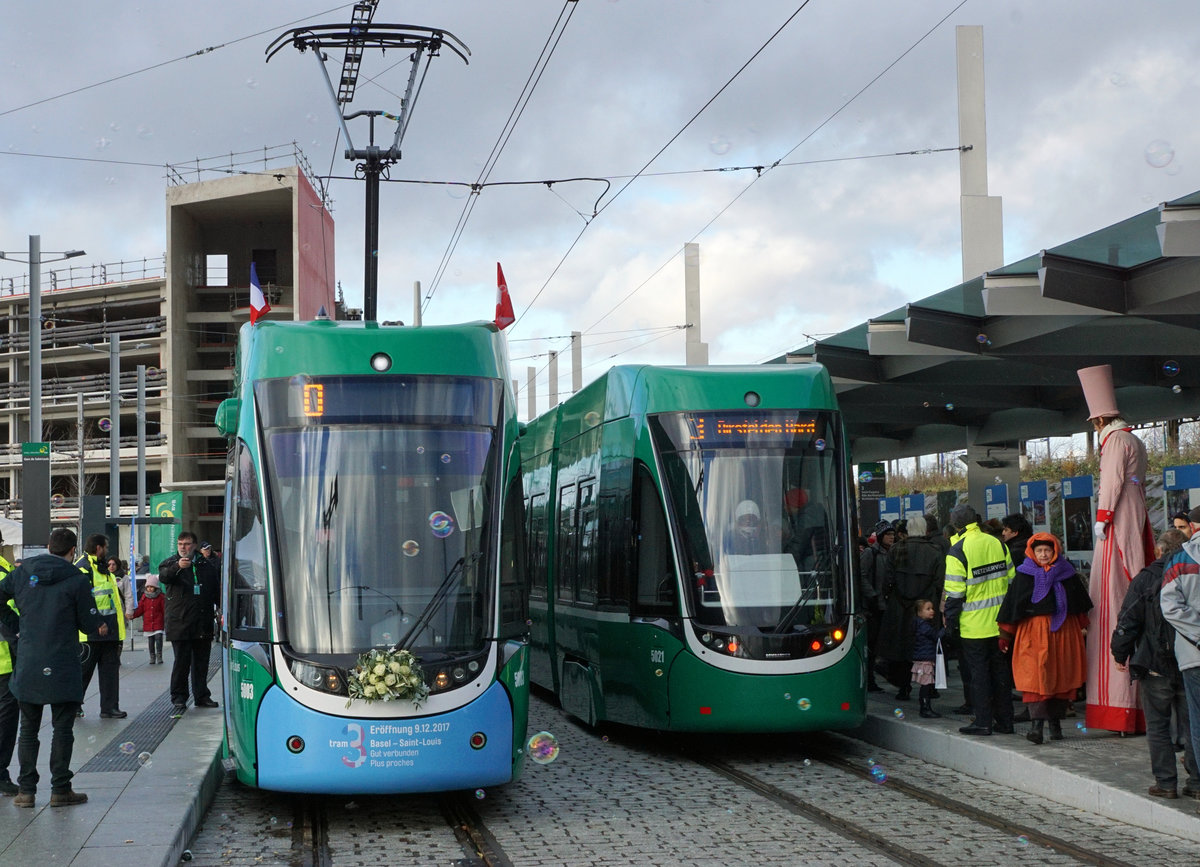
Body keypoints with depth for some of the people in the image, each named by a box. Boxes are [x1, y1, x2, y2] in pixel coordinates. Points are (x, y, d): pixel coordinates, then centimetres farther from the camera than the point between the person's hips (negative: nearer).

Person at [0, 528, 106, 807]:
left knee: (28, 729, 12)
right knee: (62, 729, 5)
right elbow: (90, 624, -5)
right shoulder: (77, 579, -9)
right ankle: (60, 789, 6)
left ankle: (26, 790, 13)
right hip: (62, 666, -4)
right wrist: (101, 624, 17)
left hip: (27, 666, 4)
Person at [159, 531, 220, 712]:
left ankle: (202, 696, 18)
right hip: (180, 623, -4)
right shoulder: (171, 563, 2)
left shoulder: (205, 565, 14)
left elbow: (215, 588, 21)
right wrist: (177, 566, -41)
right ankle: (179, 698, 5)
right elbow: (163, 576, -21)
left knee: (201, 661, 10)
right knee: (181, 661, -3)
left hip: (203, 623, 4)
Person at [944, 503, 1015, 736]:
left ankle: (983, 722, 2)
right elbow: (1011, 580, 10)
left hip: (973, 626, -6)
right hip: (1000, 622, 6)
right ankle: (1005, 721, 17)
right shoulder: (998, 544, 4)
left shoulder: (957, 551, -14)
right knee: (1000, 669, 12)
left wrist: (950, 621, -3)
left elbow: (954, 592, -14)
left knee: (978, 672, 1)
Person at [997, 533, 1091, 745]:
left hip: (1063, 632, 3)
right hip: (1033, 632, -3)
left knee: (1062, 675, 4)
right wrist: (1005, 636, 2)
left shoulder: (1066, 572, 8)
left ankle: (1055, 722, 15)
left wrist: (1083, 628, 22)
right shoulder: (1024, 575, 2)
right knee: (1035, 677, -12)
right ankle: (1037, 723, -19)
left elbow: (1081, 605, 19)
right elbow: (1012, 606, 3)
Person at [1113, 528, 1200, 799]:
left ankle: (1165, 783, 4)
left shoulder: (1145, 579, -6)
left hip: (1155, 666, -3)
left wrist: (1120, 653, 6)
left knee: (1157, 726, 5)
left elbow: (1128, 621, -6)